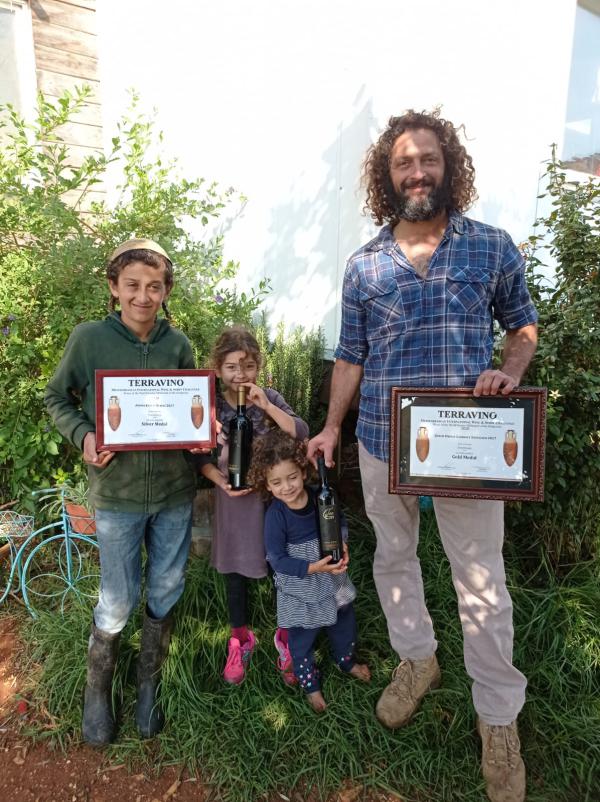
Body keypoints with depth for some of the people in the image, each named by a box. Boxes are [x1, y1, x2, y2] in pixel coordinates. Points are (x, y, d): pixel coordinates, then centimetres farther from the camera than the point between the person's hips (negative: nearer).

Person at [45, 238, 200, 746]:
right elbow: (57, 399, 4)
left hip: (175, 492, 3)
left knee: (165, 594, 15)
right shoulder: (89, 338, -7)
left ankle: (149, 686, 40)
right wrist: (84, 436, -14)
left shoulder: (178, 344, -1)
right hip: (117, 493, -2)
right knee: (118, 603, 7)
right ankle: (98, 689, 37)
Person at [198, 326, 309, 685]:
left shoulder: (269, 398, -6)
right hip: (234, 498, 1)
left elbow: (301, 434, -16)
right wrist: (221, 481, -18)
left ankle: (286, 637, 34)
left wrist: (266, 406, -24)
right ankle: (240, 640, 38)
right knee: (235, 571, 15)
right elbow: (202, 457, -2)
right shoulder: (212, 406, -6)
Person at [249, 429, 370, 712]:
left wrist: (342, 546, -17)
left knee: (344, 624, 25)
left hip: (332, 579, 4)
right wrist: (314, 567, -30)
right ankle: (310, 684, 43)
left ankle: (347, 661, 56)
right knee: (302, 640, 15)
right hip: (300, 591, -4)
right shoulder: (276, 516, -25)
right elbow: (278, 559, -22)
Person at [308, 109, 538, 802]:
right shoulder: (363, 265, 5)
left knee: (481, 580, 6)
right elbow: (351, 355, 9)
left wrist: (509, 371, -11)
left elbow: (522, 325, 10)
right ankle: (416, 660, 42)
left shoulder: (493, 247, 1)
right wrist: (331, 427, 4)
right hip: (382, 441, 3)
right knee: (393, 558, 17)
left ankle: (499, 719, 27)